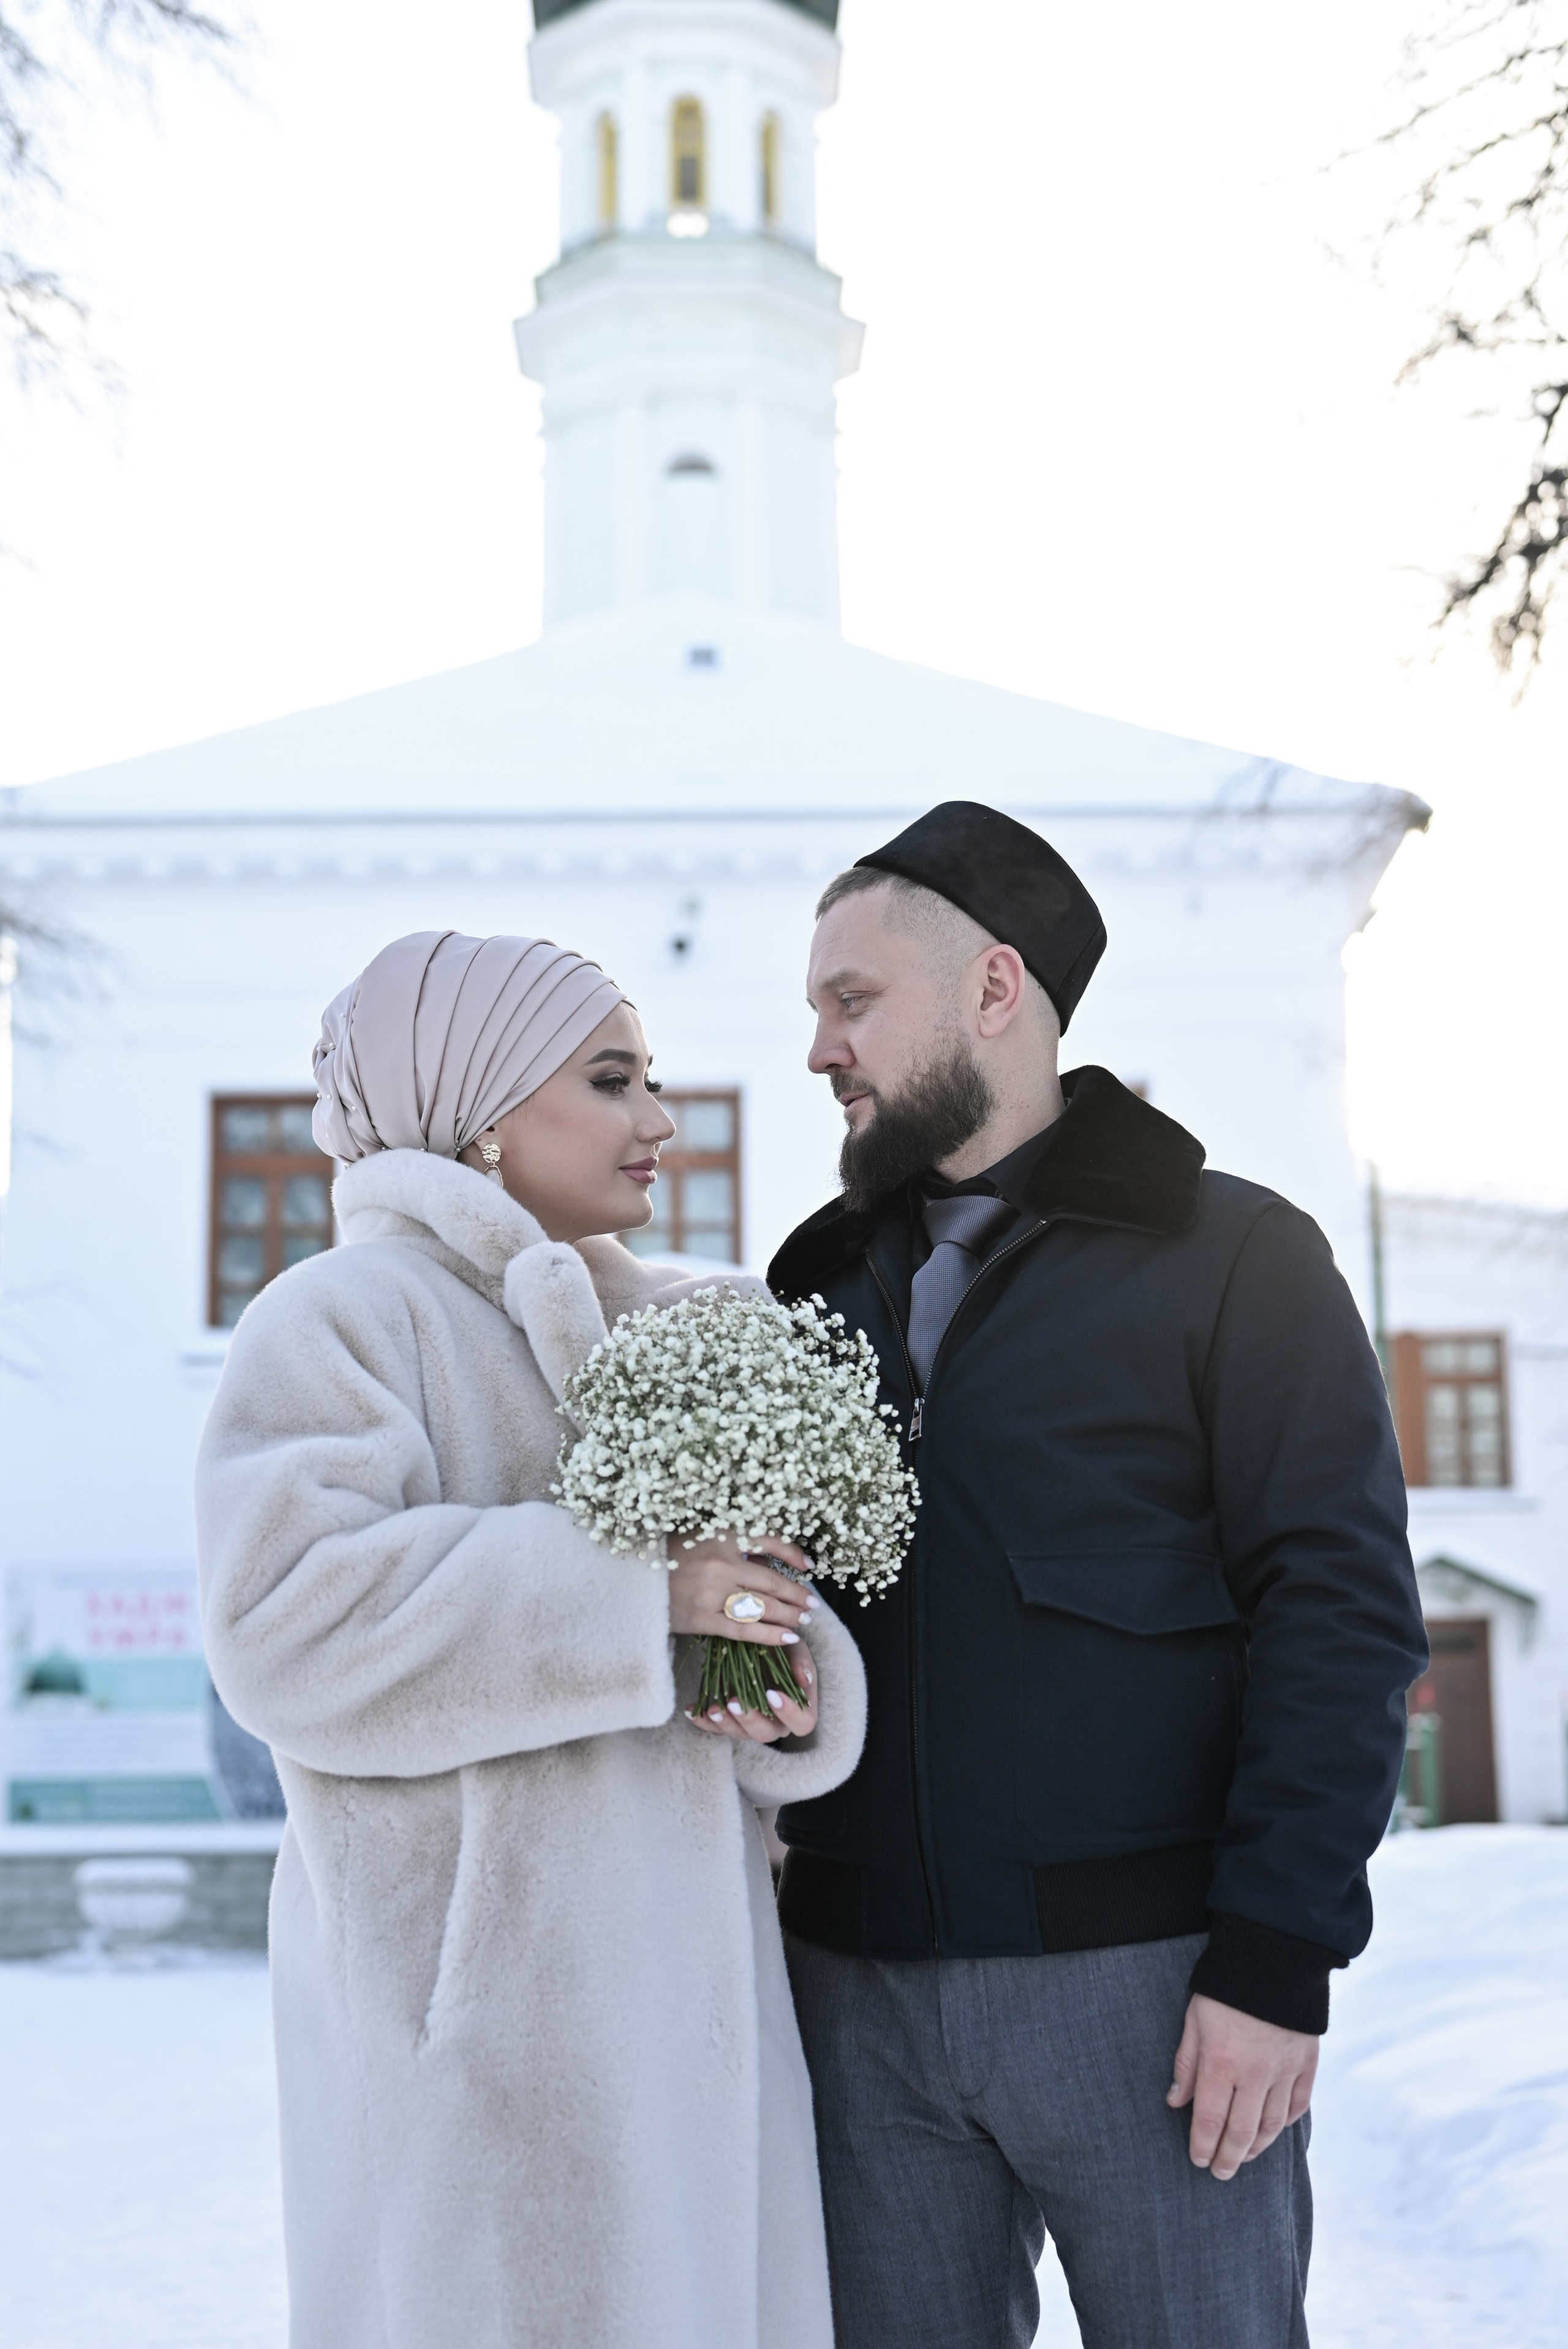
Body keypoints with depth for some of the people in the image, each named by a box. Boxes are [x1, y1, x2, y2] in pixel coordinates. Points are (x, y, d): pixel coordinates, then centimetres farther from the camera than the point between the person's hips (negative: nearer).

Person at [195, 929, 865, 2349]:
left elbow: (769, 1576, 18)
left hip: (682, 1960, 7)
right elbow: (286, 1619, -20)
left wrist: (794, 1671, -7)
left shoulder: (649, 1328, 16)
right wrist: (633, 1588, -21)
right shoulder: (349, 1315, -7)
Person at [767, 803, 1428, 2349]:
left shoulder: (1231, 1255, -1)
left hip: (1144, 1978, -4)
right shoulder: (822, 1285, 14)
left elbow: (1340, 1611, -8)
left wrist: (1278, 1956, -14)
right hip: (861, 1985, 5)